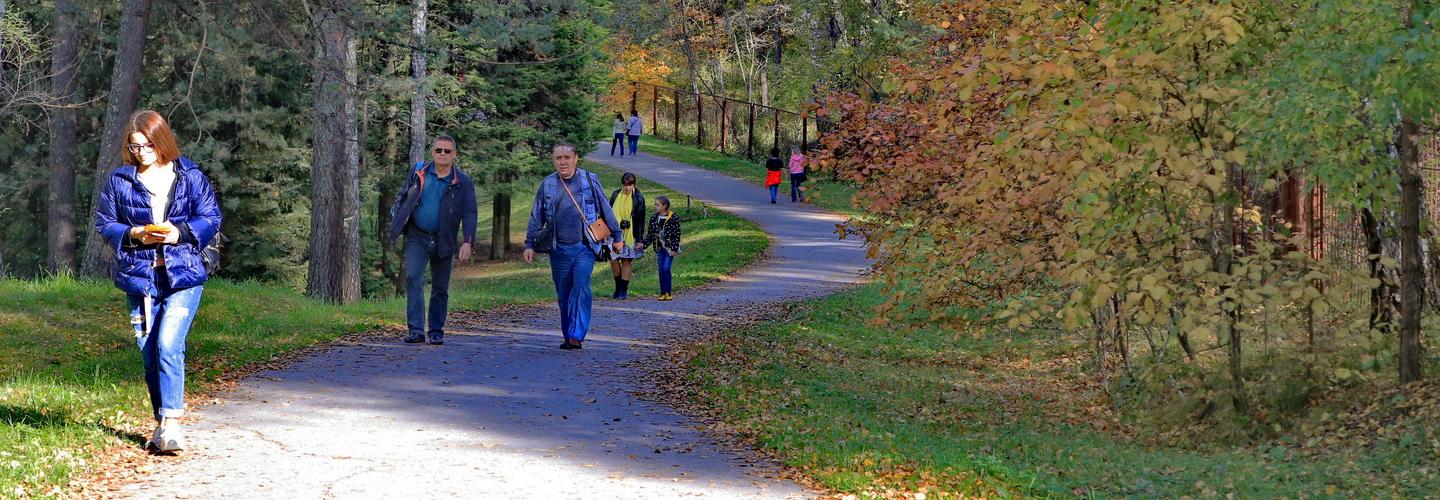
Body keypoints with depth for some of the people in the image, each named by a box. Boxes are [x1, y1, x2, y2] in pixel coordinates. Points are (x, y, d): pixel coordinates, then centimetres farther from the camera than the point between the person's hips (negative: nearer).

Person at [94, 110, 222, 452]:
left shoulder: (191, 177, 3)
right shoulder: (118, 180, 6)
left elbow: (211, 218, 4)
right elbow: (104, 222, 8)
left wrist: (180, 233, -13)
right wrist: (134, 235, -11)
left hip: (183, 274, -3)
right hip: (139, 279, 3)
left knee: (168, 344, -19)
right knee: (149, 353, 6)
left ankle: (171, 422, -18)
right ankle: (163, 423, 19)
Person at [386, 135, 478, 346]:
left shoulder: (462, 182, -1)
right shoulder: (418, 174, 3)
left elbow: (469, 215, -3)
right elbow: (401, 199, 11)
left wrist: (467, 242, -15)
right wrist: (394, 229, 2)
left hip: (444, 241, 0)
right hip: (417, 237, 0)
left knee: (440, 288, 7)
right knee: (413, 278, -16)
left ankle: (436, 332, 19)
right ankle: (416, 330, -18)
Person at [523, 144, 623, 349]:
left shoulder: (589, 180, 2)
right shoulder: (547, 185, 7)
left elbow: (605, 210, 9)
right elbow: (536, 217, 13)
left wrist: (616, 237, 11)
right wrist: (529, 244, 8)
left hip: (584, 247, -3)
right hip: (559, 249, 3)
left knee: (581, 288, -16)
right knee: (563, 294, 7)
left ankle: (576, 336, -19)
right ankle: (568, 336, 18)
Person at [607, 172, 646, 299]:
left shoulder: (638, 198, -3)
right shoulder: (615, 195, 5)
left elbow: (640, 220, -2)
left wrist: (639, 238, -5)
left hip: (630, 235, -3)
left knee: (627, 261, 1)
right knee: (613, 260, -3)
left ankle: (624, 290, 8)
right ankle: (618, 287, 15)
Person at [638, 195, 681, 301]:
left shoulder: (674, 218, -7)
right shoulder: (654, 218, 8)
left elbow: (677, 235, -7)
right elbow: (650, 234, 12)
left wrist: (674, 248, -13)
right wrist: (643, 244, 0)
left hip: (669, 248, -5)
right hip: (660, 248, 5)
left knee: (666, 269, -12)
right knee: (661, 270, 3)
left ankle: (668, 292, -2)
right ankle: (663, 293, 9)